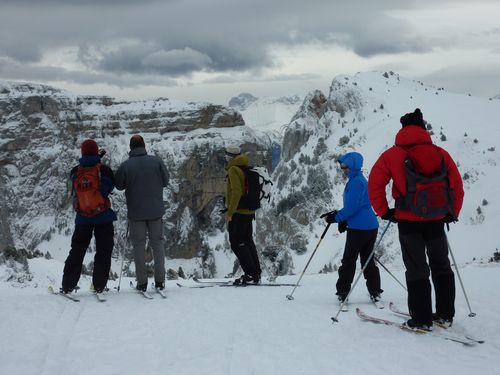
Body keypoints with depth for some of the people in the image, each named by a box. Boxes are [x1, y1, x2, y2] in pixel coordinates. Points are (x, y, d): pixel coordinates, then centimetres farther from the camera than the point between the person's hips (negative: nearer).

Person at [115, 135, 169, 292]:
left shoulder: (125, 165, -9)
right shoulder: (156, 161, -5)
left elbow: (119, 186, 3)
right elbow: (165, 181, 4)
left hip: (136, 212, -1)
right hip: (156, 210, 1)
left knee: (139, 245, 7)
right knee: (157, 243, 11)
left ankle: (142, 283, 7)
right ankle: (160, 281, 10)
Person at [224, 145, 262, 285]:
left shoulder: (233, 170, -14)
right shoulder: (246, 169, 13)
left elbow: (236, 192, -23)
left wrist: (230, 212, -21)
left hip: (238, 213, -9)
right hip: (249, 212, 9)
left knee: (237, 243, -3)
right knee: (248, 242, 15)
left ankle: (250, 274, -6)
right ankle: (256, 274, 17)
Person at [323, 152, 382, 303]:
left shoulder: (356, 182, -16)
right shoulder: (360, 179, 16)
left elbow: (351, 207, -20)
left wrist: (336, 217, -10)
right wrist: (343, 220, 10)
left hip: (358, 228, -10)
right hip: (371, 227, 10)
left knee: (348, 260, -1)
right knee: (368, 259, 13)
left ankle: (342, 292, 4)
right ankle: (375, 292, 14)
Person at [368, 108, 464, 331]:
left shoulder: (393, 155, -4)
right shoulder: (441, 154, 2)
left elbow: (375, 183, -8)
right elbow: (457, 185, 4)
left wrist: (384, 211, 1)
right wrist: (452, 213, 16)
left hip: (408, 221, -2)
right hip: (436, 220, 2)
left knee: (416, 270, 5)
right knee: (441, 266, 17)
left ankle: (421, 319, 4)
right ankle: (446, 314, 21)